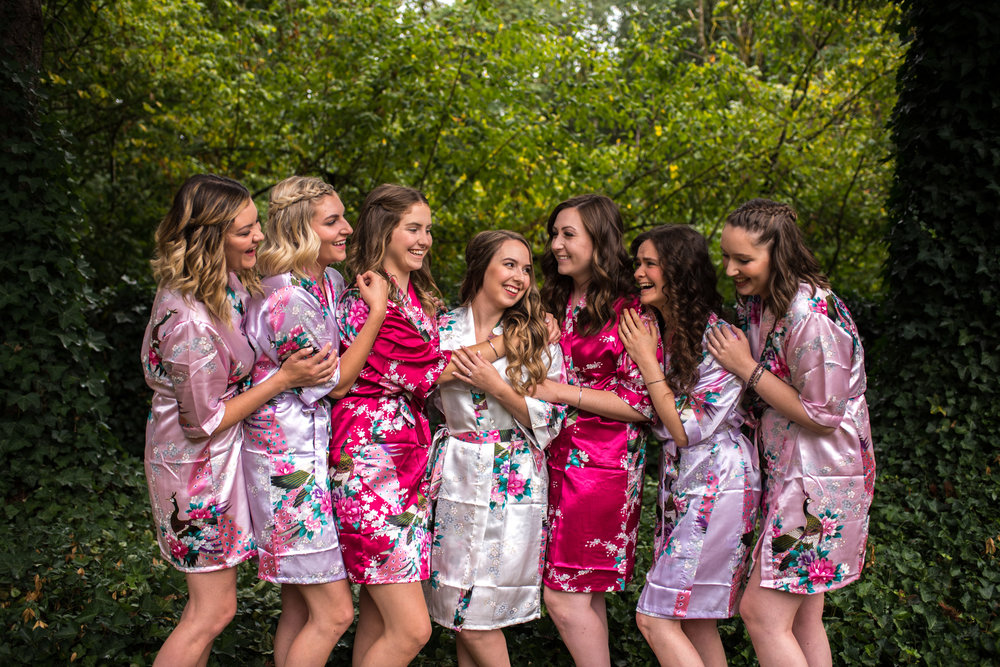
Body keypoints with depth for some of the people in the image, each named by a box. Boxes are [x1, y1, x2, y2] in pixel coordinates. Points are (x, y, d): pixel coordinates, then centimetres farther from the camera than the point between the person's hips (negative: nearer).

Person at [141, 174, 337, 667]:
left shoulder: (224, 283, -4)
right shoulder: (190, 321, -31)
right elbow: (205, 422, -22)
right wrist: (284, 378, -21)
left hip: (215, 459, 9)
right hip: (197, 465, -9)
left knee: (208, 607, 21)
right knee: (213, 612, 5)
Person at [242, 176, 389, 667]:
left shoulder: (331, 282, 7)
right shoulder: (285, 299, -21)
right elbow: (335, 382, -14)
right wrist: (376, 311, -13)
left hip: (312, 453, 9)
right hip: (286, 460, -9)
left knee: (299, 607, 17)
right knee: (333, 613, -2)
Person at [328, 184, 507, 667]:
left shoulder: (419, 297, 16)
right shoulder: (363, 296, -9)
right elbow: (420, 369, -14)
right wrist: (502, 344, -5)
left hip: (411, 463, 8)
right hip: (371, 463, -8)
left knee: (379, 616, 12)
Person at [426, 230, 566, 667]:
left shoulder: (538, 338, -1)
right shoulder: (442, 329, 3)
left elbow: (550, 422, -6)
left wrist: (497, 386, -15)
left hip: (513, 482, -2)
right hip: (456, 479, 2)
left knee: (477, 620, 0)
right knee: (461, 612, 9)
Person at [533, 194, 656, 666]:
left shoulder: (628, 310, -9)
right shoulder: (556, 305, 13)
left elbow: (643, 404, -14)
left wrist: (561, 392, -14)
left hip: (602, 464, -7)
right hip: (559, 461, 7)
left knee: (563, 597, -6)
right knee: (586, 596, 11)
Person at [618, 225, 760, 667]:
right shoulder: (661, 331, 8)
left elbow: (686, 430, -16)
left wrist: (648, 363, -13)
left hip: (715, 487, -8)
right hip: (681, 487, 9)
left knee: (655, 619, -6)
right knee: (695, 622, 14)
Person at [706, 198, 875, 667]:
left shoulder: (813, 317, -23)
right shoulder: (758, 301, 5)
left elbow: (822, 414, -19)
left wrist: (749, 369, -18)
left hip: (819, 482, -9)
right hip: (790, 473, 9)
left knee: (761, 611, -5)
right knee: (803, 618, 16)